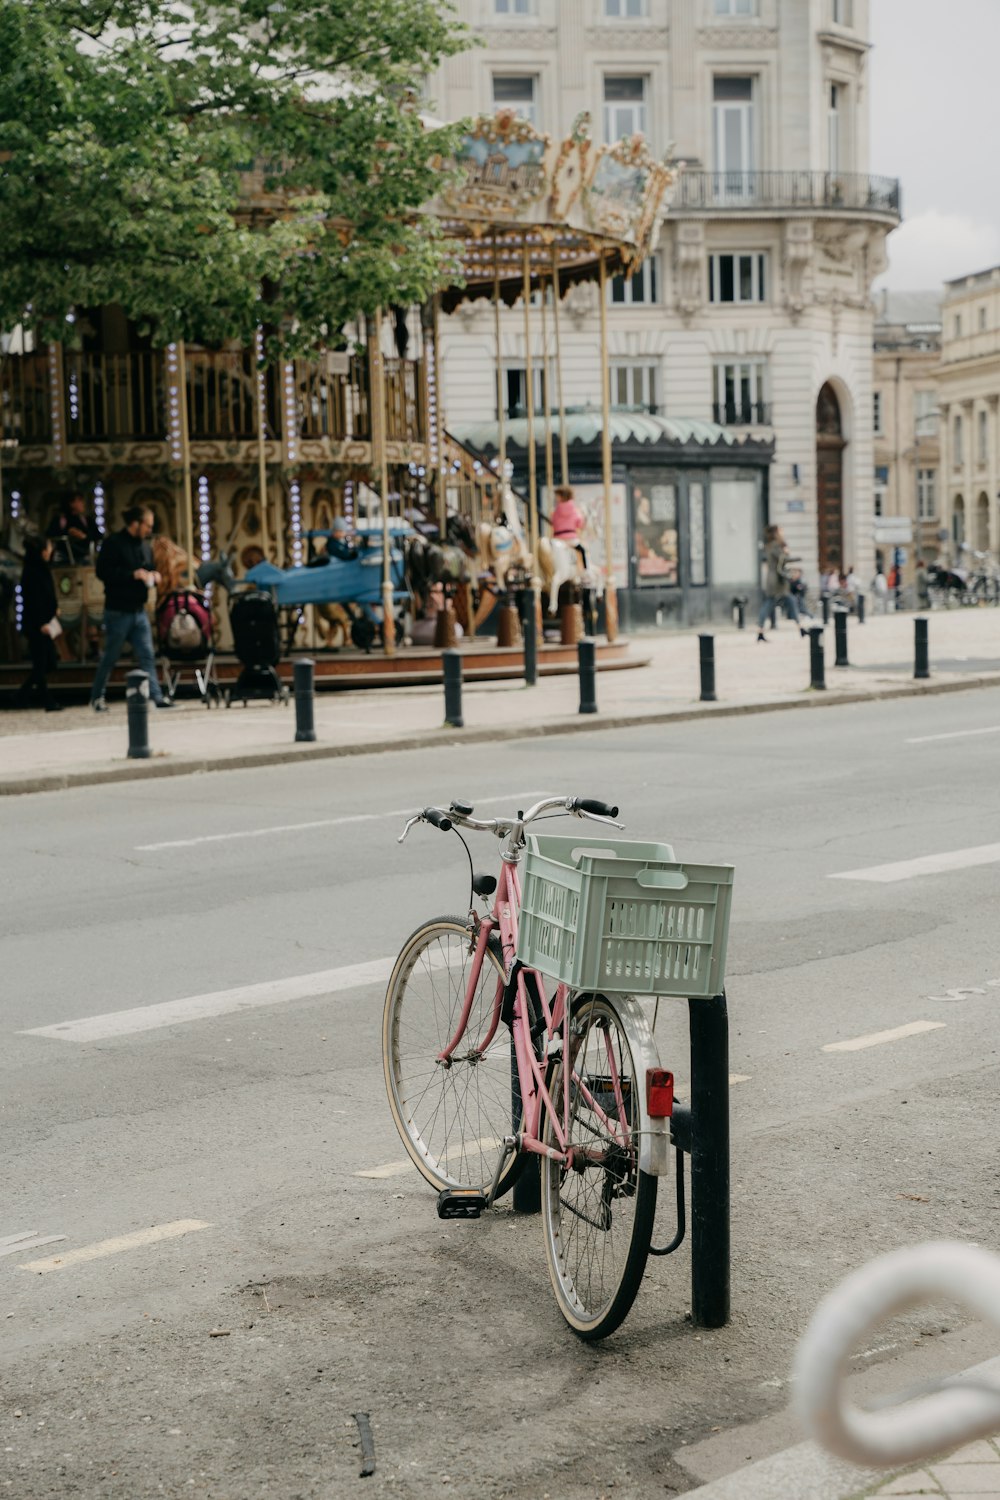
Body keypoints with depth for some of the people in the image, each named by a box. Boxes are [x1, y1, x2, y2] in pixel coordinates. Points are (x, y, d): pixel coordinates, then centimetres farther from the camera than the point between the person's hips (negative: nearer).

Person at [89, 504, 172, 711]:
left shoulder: (145, 545, 14)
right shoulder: (113, 543, -10)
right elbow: (103, 572, -17)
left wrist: (153, 576, 2)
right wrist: (133, 574, -21)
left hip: (139, 610, 7)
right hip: (118, 611, -7)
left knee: (147, 655, 0)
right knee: (111, 656, 3)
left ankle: (157, 696, -3)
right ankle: (97, 698, 16)